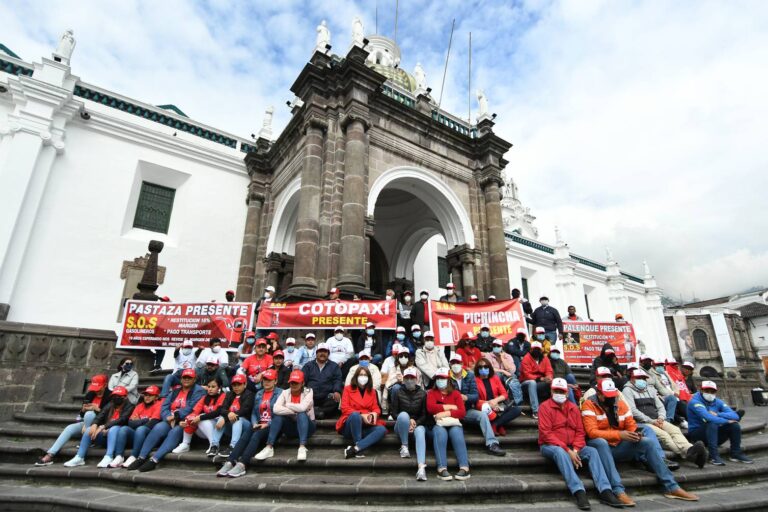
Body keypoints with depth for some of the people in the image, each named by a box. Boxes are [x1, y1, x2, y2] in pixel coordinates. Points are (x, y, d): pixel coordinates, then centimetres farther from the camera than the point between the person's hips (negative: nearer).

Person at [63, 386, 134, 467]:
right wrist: (94, 424, -20)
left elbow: (121, 420, -17)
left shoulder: (129, 407, -2)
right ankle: (79, 458, -16)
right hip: (105, 434, 6)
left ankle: (108, 458, -47)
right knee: (89, 430, -14)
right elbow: (100, 416, 2)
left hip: (119, 434, -6)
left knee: (114, 428, -35)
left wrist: (103, 427, -24)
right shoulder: (109, 406, 15)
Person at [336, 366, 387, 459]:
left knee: (382, 429, -26)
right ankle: (358, 449, -29)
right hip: (349, 427, -3)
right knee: (355, 415, -37)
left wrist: (375, 413, -15)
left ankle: (354, 448, -33)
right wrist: (361, 415, -20)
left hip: (365, 426, 3)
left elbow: (376, 408, 11)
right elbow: (345, 408, -6)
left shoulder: (371, 391, 14)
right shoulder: (348, 389, 4)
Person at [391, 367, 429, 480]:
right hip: (400, 427, 0)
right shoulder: (399, 393, 0)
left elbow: (425, 415, 2)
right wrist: (408, 420, -15)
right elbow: (394, 412, -1)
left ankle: (421, 467, -53)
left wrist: (416, 423, -16)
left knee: (420, 432, -36)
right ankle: (404, 446, -19)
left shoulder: (423, 393, 2)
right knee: (403, 414, -35)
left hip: (418, 424, 0)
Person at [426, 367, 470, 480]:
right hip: (438, 424, -1)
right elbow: (431, 407, -7)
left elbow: (462, 412, 0)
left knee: (456, 433, -32)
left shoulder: (456, 393, 16)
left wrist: (446, 413, -15)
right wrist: (450, 407, -4)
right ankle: (442, 469, -42)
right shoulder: (431, 392, 15)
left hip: (454, 423, 1)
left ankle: (465, 468, -39)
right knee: (440, 432, -33)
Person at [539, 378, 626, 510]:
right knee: (560, 452, -36)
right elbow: (546, 433, -14)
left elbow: (580, 431, 7)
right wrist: (567, 449, -19)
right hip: (551, 446, -5)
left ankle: (605, 492, -26)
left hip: (571, 447, 5)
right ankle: (579, 493, -42)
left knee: (592, 451, -18)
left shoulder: (574, 408, 11)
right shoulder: (545, 406, -7)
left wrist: (575, 449, -11)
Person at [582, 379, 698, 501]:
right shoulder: (589, 404, -13)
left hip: (619, 447, 6)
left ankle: (671, 487, -6)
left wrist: (635, 435, -17)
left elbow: (631, 426, 8)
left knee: (648, 442, -11)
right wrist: (619, 434, -29)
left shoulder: (621, 404, 6)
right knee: (600, 442, -39)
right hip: (600, 446, -6)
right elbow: (592, 432, -21)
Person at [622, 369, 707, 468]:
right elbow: (633, 411, -7)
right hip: (641, 423, -5)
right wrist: (651, 421, -11)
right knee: (663, 435, -31)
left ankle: (689, 450, -47)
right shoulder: (628, 391, 4)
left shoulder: (650, 389, 25)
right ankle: (687, 454, -45)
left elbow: (660, 407, 21)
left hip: (657, 421, 5)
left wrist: (661, 418, -1)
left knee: (675, 430, -24)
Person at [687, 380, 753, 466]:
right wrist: (726, 421, -21)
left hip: (713, 433, 7)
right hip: (696, 434, -7)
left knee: (735, 425, -7)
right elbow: (708, 417, -32)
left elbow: (735, 416, -9)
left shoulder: (717, 402, 4)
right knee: (712, 424, -34)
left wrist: (717, 414, -22)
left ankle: (736, 453, 4)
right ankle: (714, 456, -32)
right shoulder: (695, 401, -17)